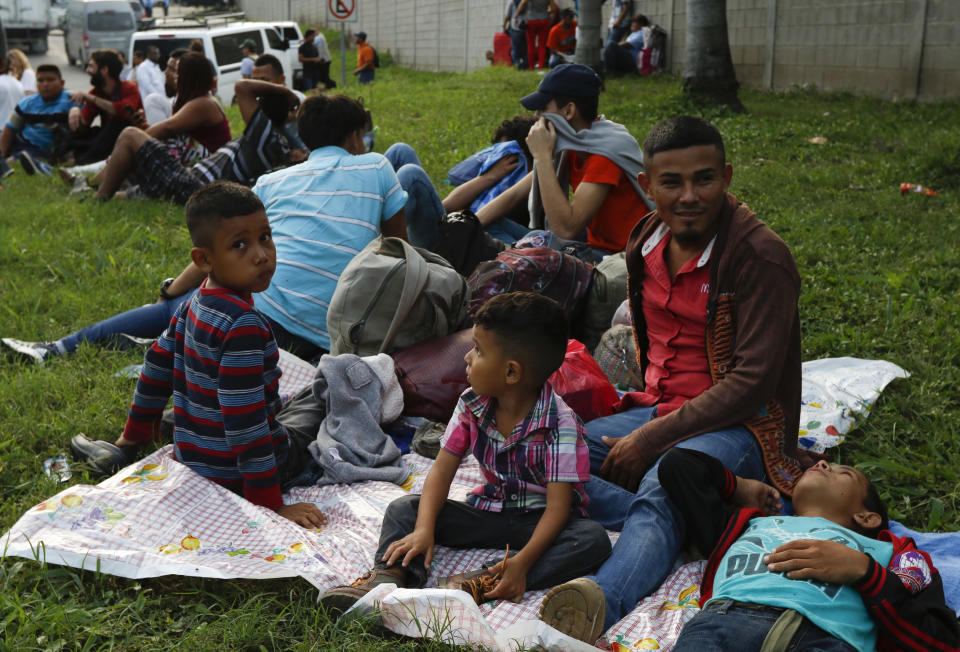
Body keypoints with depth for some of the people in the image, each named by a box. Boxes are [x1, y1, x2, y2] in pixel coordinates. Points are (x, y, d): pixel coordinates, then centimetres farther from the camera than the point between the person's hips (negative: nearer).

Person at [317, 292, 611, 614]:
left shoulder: (560, 423, -22)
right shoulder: (472, 405, -5)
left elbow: (558, 506, -26)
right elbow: (442, 469, -6)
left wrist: (522, 562, -39)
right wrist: (424, 530, -22)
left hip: (537, 522, -4)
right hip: (487, 511, 5)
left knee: (594, 539, -34)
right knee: (404, 507, -8)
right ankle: (390, 575, -37)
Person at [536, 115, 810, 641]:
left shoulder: (761, 256, -14)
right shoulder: (645, 244, 8)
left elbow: (752, 382, -19)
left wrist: (650, 439, -21)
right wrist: (644, 414, 5)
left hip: (738, 424, -7)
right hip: (657, 409, 7)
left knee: (660, 488, -39)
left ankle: (601, 600, -63)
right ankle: (679, 519, -30)